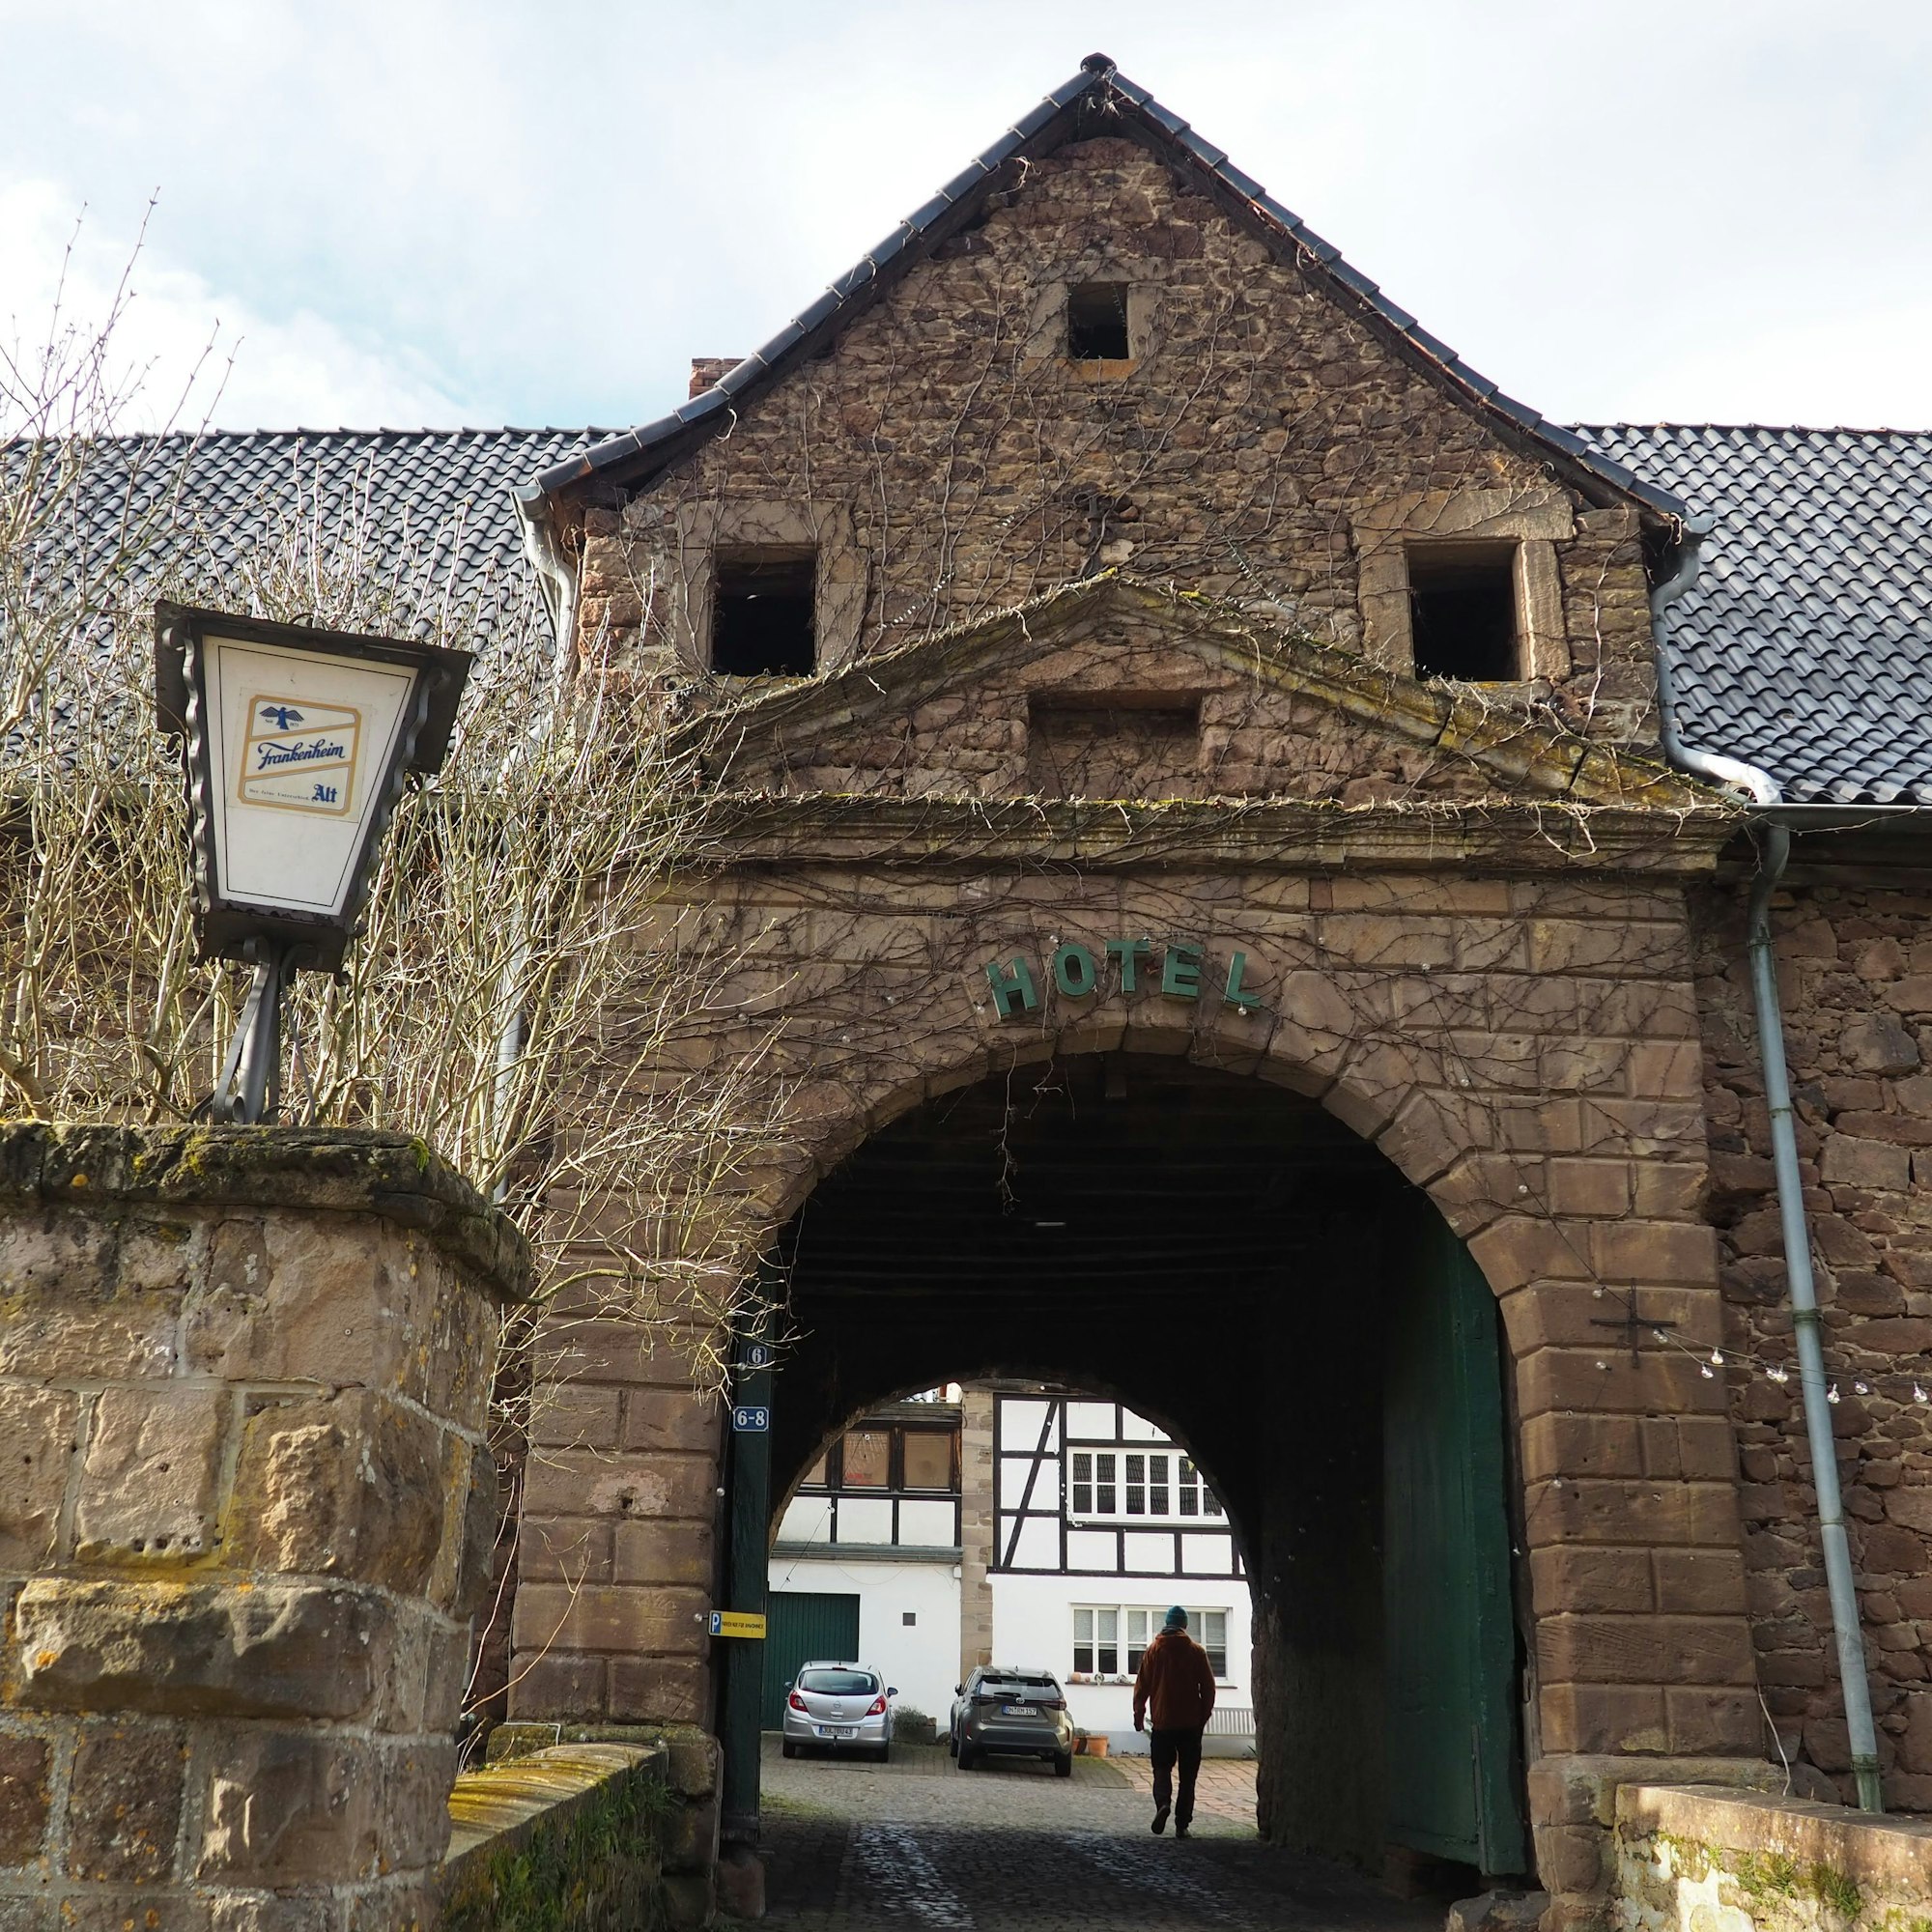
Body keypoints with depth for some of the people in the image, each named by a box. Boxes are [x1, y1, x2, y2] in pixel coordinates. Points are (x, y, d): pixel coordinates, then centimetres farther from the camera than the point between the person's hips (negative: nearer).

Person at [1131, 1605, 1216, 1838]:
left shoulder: (1153, 1650, 0)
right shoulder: (1196, 1652, 0)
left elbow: (1142, 1686, 1)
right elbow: (1208, 1688, 2)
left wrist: (1138, 1714, 10)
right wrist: (1204, 1716, 12)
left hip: (1162, 1721, 0)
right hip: (1191, 1723, 0)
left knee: (1162, 1767, 10)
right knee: (1187, 1775, 7)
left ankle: (1163, 1802, -17)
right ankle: (1182, 1823, 3)